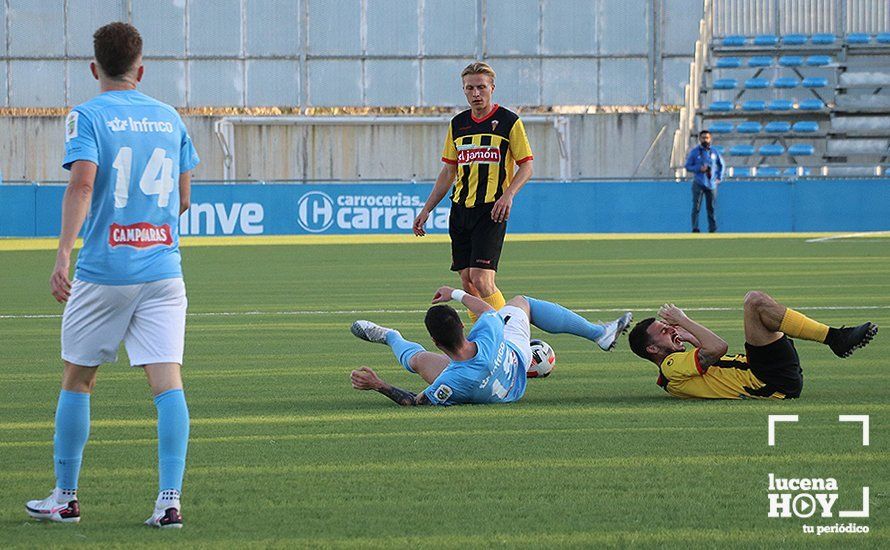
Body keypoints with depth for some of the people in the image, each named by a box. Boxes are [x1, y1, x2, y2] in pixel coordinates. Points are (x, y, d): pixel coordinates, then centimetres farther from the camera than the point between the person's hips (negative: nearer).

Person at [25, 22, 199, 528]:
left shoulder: (87, 117, -3)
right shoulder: (170, 118, 10)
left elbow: (82, 184, -18)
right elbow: (182, 197, 13)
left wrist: (63, 254, -24)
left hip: (103, 271, -3)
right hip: (163, 268, 3)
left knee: (78, 379, 11)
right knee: (167, 379, -4)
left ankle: (65, 497, 18)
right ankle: (170, 500, -14)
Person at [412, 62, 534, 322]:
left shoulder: (508, 121, -2)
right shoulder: (458, 124, 14)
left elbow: (526, 166, -2)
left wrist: (508, 194, -19)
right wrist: (426, 209, 15)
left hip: (491, 210, -6)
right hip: (460, 210, 6)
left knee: (481, 279, -17)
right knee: (466, 280, 3)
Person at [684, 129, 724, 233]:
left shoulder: (714, 152, 9)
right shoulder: (694, 151, 2)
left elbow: (721, 164, 22)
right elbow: (688, 166, 3)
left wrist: (719, 178, 10)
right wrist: (699, 168, -14)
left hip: (711, 184, 2)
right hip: (698, 184, -2)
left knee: (712, 208, 4)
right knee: (696, 207, -10)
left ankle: (712, 229, 10)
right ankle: (695, 229, -10)